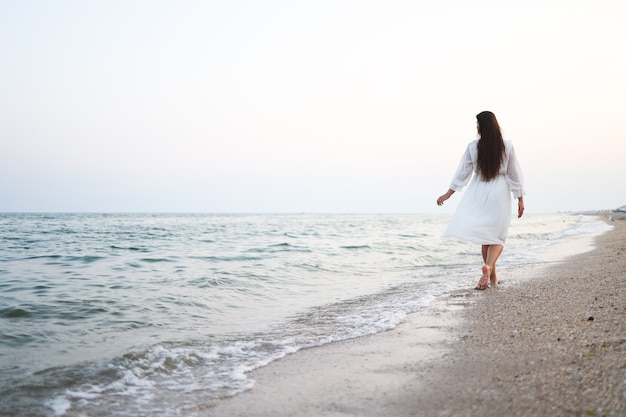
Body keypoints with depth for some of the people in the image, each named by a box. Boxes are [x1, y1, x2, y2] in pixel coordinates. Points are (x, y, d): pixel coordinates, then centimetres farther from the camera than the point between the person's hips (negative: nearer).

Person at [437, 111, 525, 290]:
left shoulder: (473, 147, -5)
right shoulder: (507, 147, -4)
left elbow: (463, 172, -2)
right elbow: (515, 174, 0)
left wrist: (448, 194, 7)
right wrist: (520, 199, 8)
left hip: (479, 194, 1)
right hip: (500, 194, -1)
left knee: (485, 235, 13)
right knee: (497, 236, 4)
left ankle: (492, 276, 20)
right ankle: (488, 266, -24)